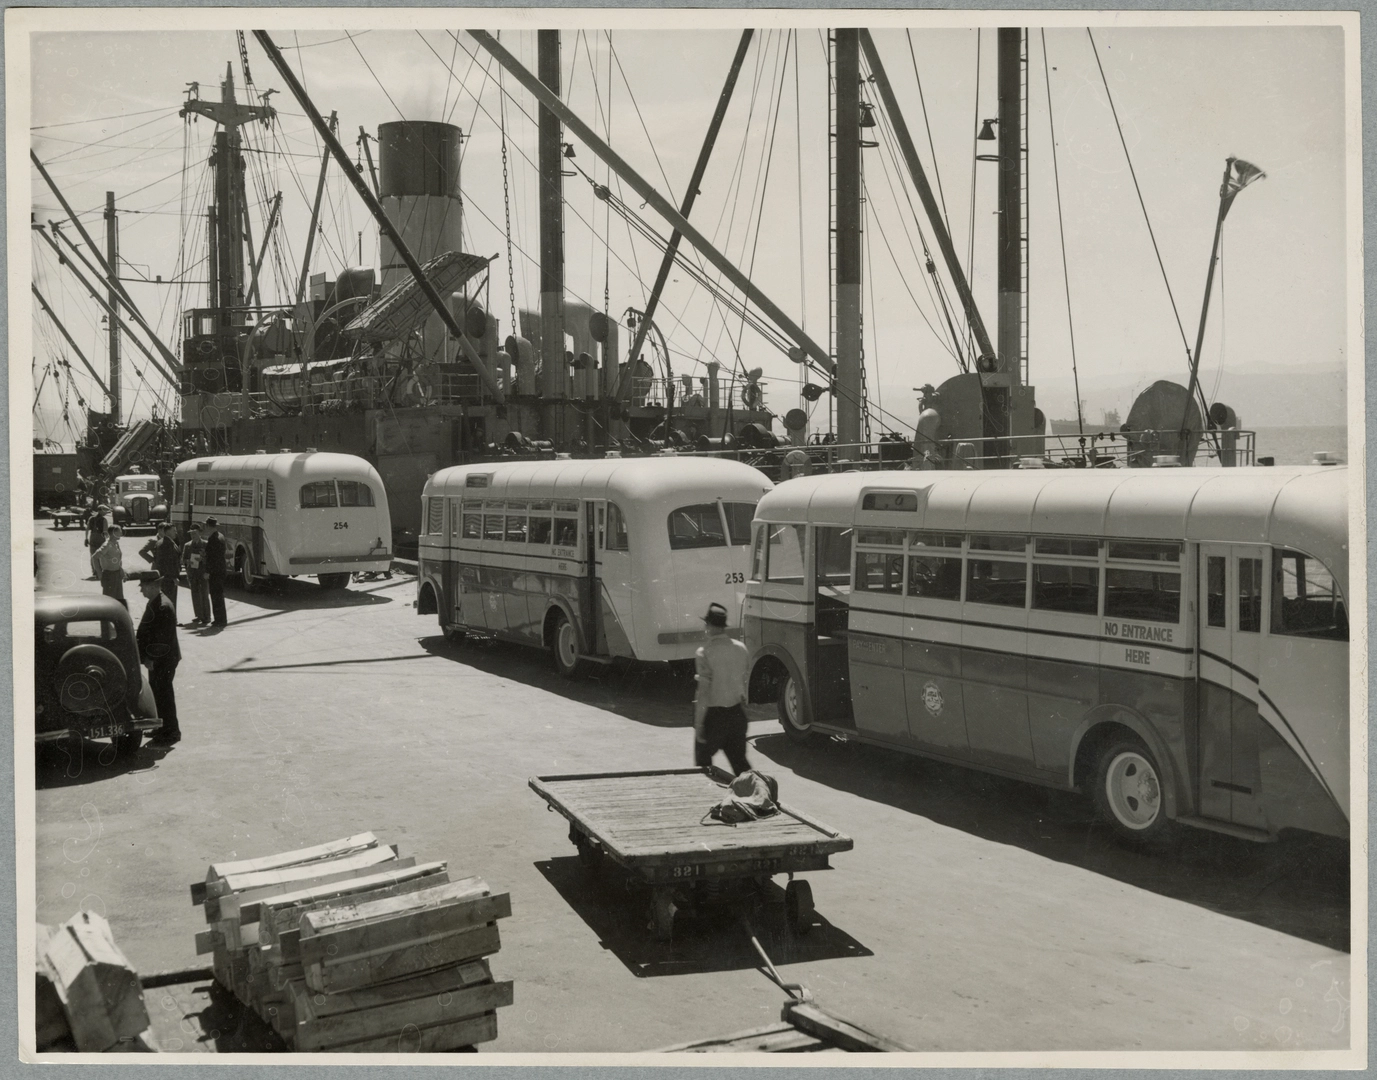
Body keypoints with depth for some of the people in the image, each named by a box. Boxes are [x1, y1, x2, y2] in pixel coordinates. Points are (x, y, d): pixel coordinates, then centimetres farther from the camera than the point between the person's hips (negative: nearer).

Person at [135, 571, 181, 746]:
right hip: (158, 659, 10)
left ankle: (170, 733, 5)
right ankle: (162, 728, 30)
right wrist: (147, 656, 14)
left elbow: (163, 638, -24)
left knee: (163, 694, -3)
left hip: (164, 660, -10)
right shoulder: (155, 603, 10)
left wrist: (150, 658, -20)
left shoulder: (163, 607, -22)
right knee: (157, 692, 18)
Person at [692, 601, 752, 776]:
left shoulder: (706, 653, -19)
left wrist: (698, 724, -15)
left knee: (703, 762, 14)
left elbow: (704, 691, -20)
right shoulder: (740, 647, -2)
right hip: (737, 713, 5)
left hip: (714, 714, -5)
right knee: (739, 761, 13)